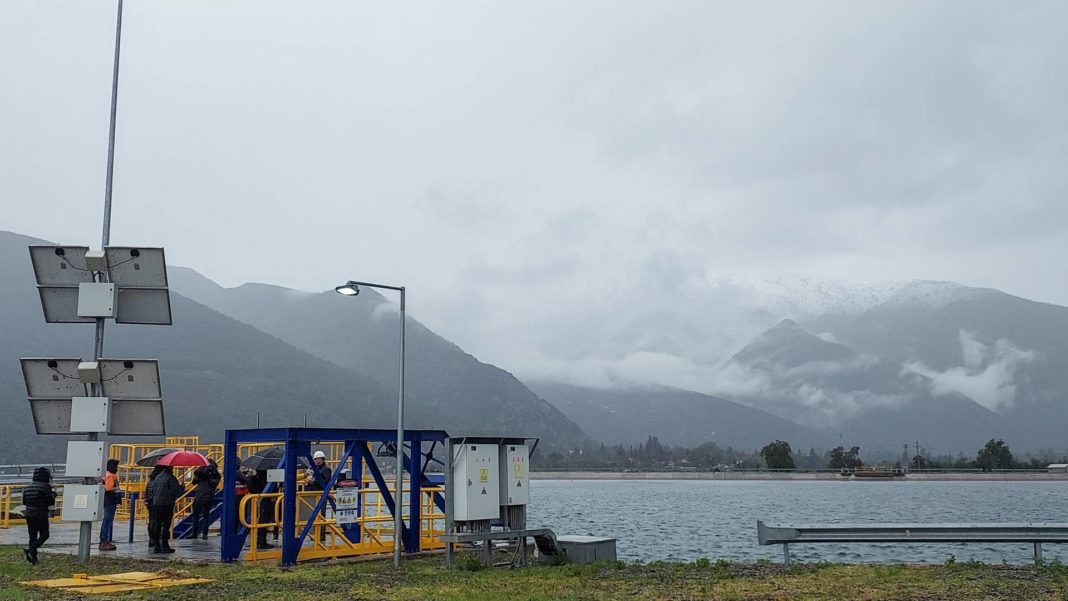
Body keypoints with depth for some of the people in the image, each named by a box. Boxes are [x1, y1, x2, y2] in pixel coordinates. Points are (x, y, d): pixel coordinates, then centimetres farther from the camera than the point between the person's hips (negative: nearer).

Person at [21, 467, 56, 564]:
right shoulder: (45, 487, -11)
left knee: (32, 536, 12)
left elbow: (24, 501, 14)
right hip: (41, 515, -7)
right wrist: (53, 494, 8)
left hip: (29, 515, 7)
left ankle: (33, 557, 12)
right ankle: (30, 550, -15)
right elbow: (51, 502, -9)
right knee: (44, 535, 2)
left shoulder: (27, 487, 9)